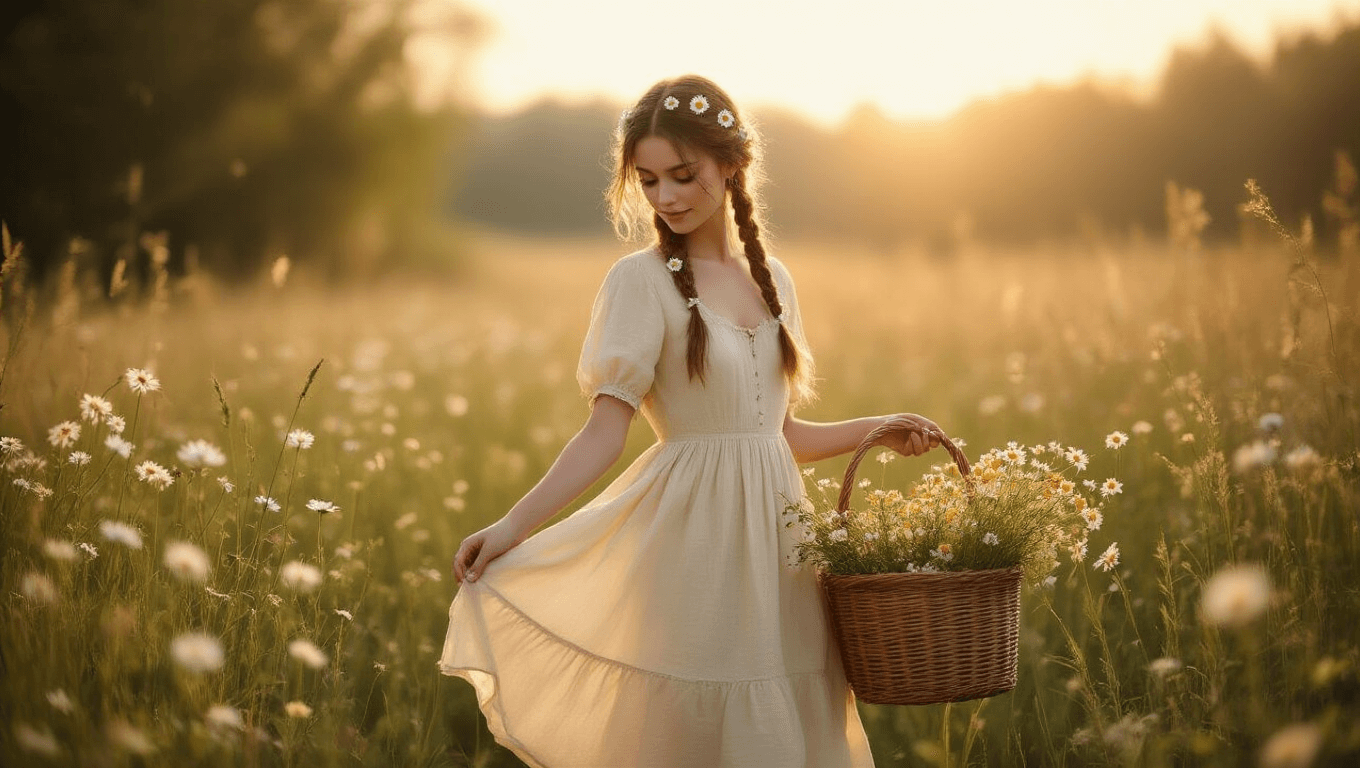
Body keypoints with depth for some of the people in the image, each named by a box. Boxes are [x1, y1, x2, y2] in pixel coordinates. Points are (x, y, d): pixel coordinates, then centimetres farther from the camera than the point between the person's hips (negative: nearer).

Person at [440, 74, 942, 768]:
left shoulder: (771, 280, 11)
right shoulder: (641, 280, -5)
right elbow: (603, 433, -12)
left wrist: (875, 429, 7)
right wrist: (513, 525, -23)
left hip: (774, 536, 5)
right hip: (691, 538, -5)